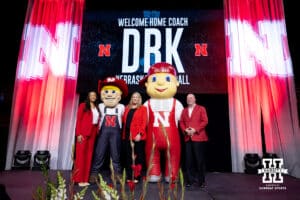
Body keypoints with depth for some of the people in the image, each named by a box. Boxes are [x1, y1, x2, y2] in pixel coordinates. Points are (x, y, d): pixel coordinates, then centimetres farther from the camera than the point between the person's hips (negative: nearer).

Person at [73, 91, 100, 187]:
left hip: (93, 133, 5)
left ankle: (85, 179, 14)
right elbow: (78, 120, -4)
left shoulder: (97, 108, 15)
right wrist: (78, 134, -12)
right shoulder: (83, 105, 1)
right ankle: (79, 179, 7)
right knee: (81, 155, 0)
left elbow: (97, 121, 11)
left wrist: (97, 132, 1)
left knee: (89, 156, 6)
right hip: (83, 133, -5)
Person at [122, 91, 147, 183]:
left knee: (137, 156, 3)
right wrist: (123, 133, 5)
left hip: (137, 136, -4)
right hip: (127, 135, 4)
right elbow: (124, 121, 14)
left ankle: (137, 176, 11)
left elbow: (144, 122, -6)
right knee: (128, 156, 9)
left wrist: (140, 133, -16)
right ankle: (129, 176, 19)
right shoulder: (127, 108, 16)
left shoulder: (143, 108, 2)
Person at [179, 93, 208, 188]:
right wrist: (185, 130, -6)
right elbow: (181, 122, 13)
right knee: (188, 160, 3)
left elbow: (205, 121, -4)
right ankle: (190, 180, 12)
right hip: (188, 138, 4)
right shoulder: (184, 110, 18)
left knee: (200, 159, 0)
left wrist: (195, 130, -13)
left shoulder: (201, 108, 5)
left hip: (198, 137, -4)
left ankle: (201, 180, 12)